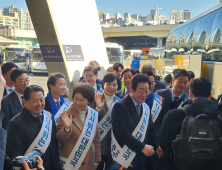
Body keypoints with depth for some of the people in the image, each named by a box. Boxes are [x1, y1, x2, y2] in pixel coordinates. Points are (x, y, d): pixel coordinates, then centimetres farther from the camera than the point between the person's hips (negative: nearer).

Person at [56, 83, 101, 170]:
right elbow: (59, 139, -10)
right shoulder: (66, 114, -10)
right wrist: (66, 128, -28)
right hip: (69, 162, -3)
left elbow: (96, 139, 8)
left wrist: (96, 161, 10)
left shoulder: (93, 115, 0)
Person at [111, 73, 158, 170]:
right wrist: (142, 147, -19)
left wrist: (154, 147, -5)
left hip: (142, 158, 6)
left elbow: (151, 130, 11)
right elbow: (122, 133, -21)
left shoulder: (145, 108, 7)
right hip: (125, 158, -6)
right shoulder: (120, 106, -14)